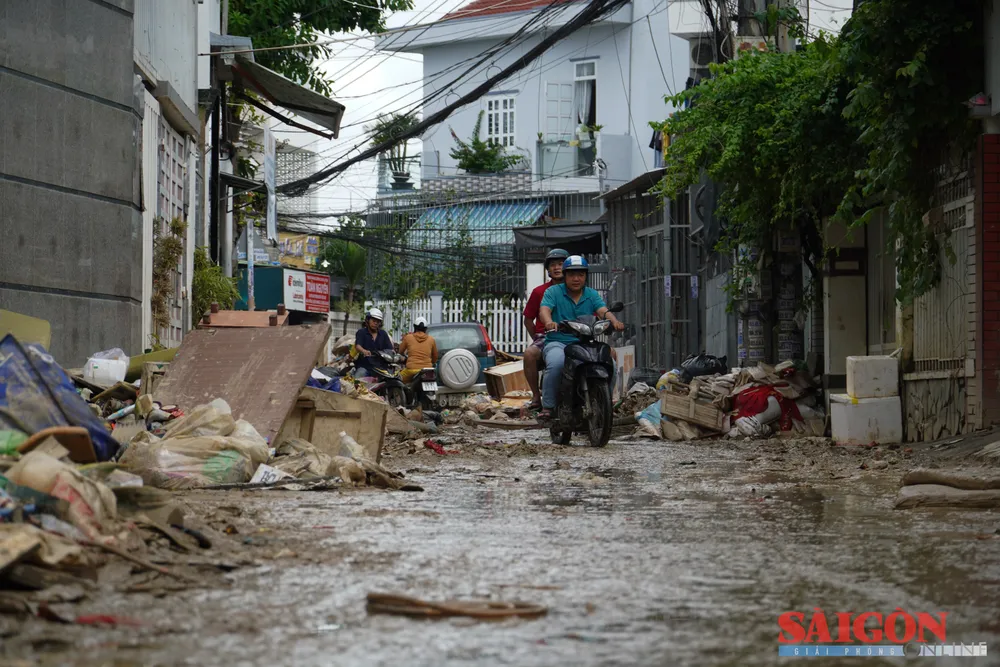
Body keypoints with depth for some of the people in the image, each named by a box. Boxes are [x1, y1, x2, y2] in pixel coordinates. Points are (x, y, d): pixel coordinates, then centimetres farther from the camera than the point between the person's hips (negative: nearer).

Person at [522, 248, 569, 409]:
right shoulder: (540, 292, 8)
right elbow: (528, 319, 14)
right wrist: (538, 339, 6)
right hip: (545, 336, 0)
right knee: (529, 353, -35)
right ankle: (536, 395, -19)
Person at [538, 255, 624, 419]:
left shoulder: (592, 295, 14)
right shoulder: (553, 291, 6)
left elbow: (603, 311, -3)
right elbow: (544, 309, -12)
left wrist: (614, 321, -27)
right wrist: (549, 322, -36)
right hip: (557, 342, -3)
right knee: (556, 363, -36)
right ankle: (547, 406, -22)